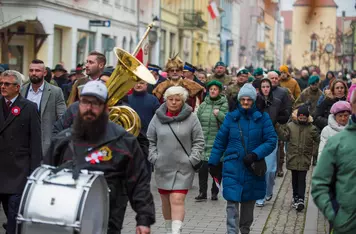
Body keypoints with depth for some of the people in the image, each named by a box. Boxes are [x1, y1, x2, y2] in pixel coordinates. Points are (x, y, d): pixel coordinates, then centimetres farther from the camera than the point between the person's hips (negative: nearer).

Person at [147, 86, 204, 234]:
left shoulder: (191, 118, -4)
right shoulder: (158, 117, 1)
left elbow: (199, 141, 2)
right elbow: (150, 140, 9)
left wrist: (192, 159, -7)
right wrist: (154, 158, -1)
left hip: (183, 168, -3)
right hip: (162, 167, 3)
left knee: (177, 200, -12)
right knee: (165, 200, 14)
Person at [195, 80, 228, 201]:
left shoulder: (225, 105, 0)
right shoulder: (203, 105, 11)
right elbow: (197, 121, 15)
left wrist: (219, 114, -20)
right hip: (204, 141, 2)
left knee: (217, 168, 5)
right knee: (202, 168, -6)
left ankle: (215, 192, 16)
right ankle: (202, 192, -1)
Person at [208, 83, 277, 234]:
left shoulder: (262, 118, -2)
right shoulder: (231, 117, 0)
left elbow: (272, 141, -6)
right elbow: (220, 141, 6)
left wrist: (255, 155, -18)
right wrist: (213, 163, 5)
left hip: (253, 168, 1)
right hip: (232, 167, -1)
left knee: (249, 203, 15)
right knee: (232, 203, -9)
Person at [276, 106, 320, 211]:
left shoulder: (312, 128, 0)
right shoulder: (291, 126, 3)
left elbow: (318, 140, 3)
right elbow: (285, 137, -1)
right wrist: (278, 127, -10)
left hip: (304, 159, -2)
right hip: (293, 157, 2)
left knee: (301, 179, -7)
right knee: (295, 178, 13)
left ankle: (300, 199, -10)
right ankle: (296, 196, 26)